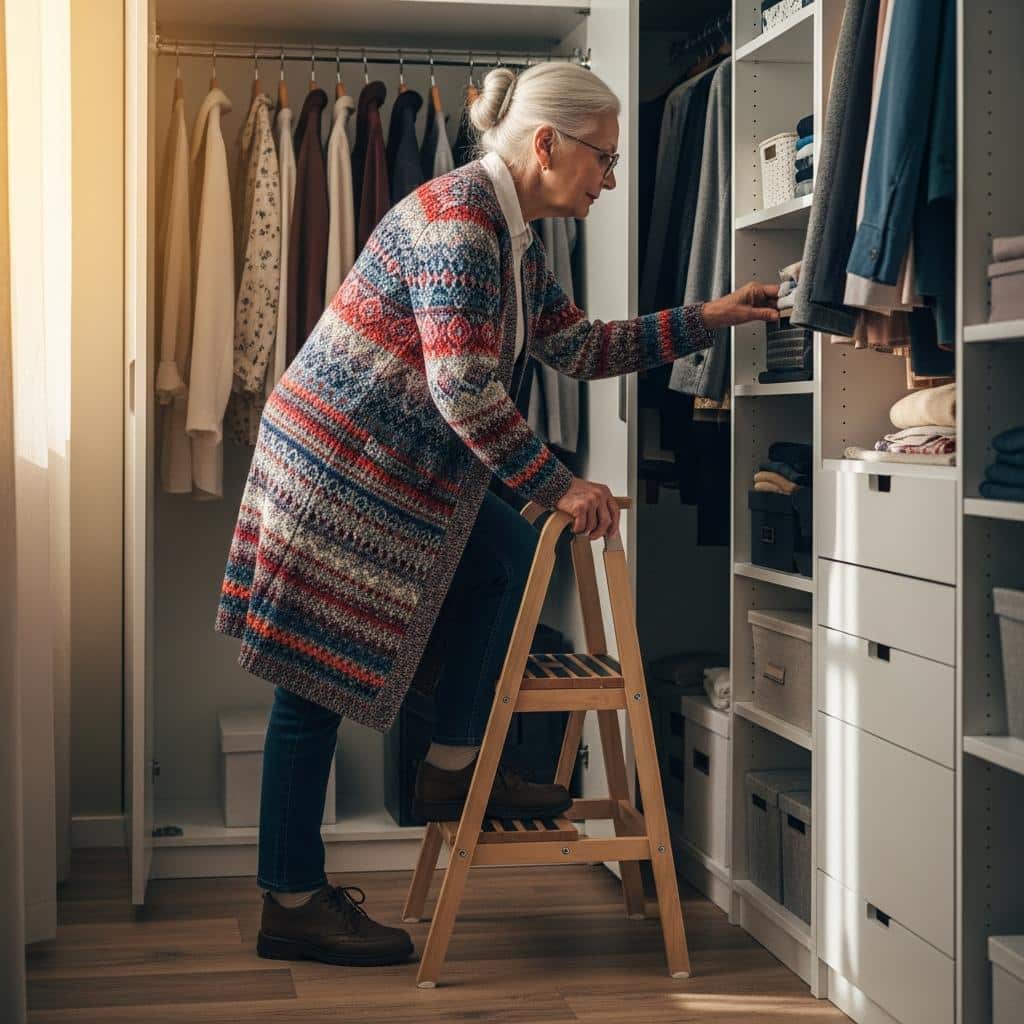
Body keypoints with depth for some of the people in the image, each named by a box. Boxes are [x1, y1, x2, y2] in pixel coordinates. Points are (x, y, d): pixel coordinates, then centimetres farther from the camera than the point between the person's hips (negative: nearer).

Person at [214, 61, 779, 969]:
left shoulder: (518, 239, 11)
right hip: (335, 461, -10)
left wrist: (706, 320, 12)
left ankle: (453, 769, 19)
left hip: (398, 468, 10)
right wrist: (560, 487, -19)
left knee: (509, 555, 12)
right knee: (315, 683, -4)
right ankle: (292, 906, 6)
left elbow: (580, 349, 17)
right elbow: (465, 389, -26)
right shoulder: (457, 216, -20)